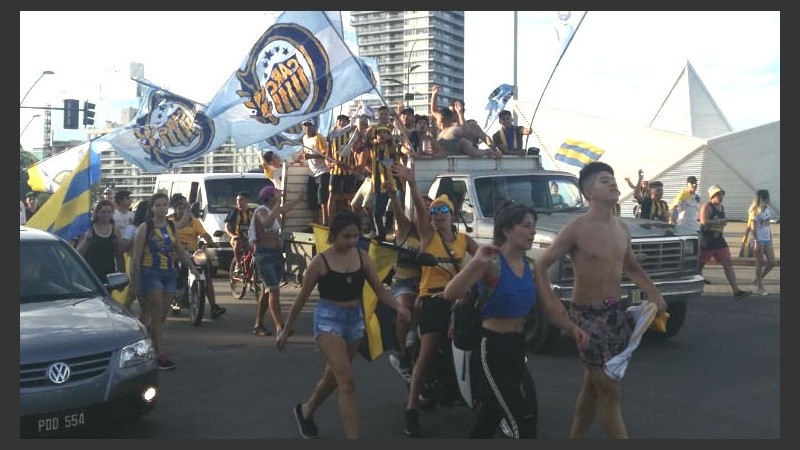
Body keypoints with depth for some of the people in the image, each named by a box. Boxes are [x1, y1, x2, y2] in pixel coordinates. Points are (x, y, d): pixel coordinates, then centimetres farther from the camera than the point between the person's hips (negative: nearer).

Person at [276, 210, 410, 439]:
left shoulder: (362, 257, 1)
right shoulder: (320, 261, -10)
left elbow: (379, 289, 1)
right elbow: (302, 297, -2)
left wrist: (398, 308, -18)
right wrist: (286, 329, 4)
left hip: (355, 319, 5)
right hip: (328, 319, -5)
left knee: (333, 377, 20)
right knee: (347, 381, -15)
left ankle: (305, 410, 47)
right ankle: (353, 437, -12)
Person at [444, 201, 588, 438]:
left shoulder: (530, 266, 7)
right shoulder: (492, 262, -17)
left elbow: (548, 305, 9)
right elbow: (450, 294, -29)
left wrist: (572, 328, -8)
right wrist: (475, 262, -44)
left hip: (517, 347, 8)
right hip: (492, 349, -8)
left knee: (489, 420, 20)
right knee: (524, 422, -9)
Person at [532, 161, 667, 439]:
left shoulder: (622, 228, 7)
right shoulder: (576, 230, -14)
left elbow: (632, 268, 22)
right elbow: (541, 267, -11)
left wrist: (655, 295, 8)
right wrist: (553, 307, -21)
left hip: (617, 312, 7)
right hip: (588, 315, -7)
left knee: (592, 387, 16)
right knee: (610, 392, -4)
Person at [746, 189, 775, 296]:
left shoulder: (767, 208, 9)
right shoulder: (756, 211, -13)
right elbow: (753, 228, -16)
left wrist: (770, 238, 17)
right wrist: (756, 242, -21)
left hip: (767, 239, 8)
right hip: (759, 240, -8)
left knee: (772, 262, 6)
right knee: (760, 262, 0)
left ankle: (758, 280, 23)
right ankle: (759, 286, 11)